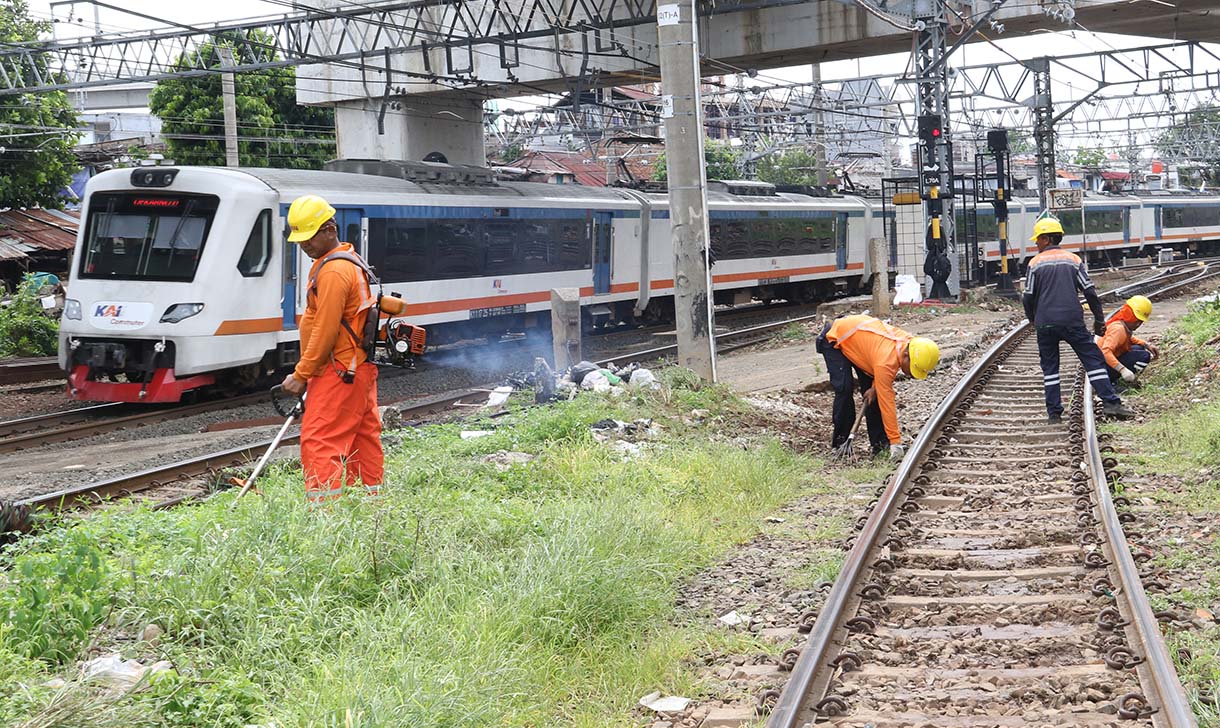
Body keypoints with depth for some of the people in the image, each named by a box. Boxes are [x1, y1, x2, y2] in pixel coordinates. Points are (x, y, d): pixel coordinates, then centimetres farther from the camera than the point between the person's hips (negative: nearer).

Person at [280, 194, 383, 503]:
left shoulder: (333, 272, -17)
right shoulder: (349, 261, 17)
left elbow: (325, 331, -20)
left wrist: (301, 375, -14)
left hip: (339, 371, -11)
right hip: (360, 367, 11)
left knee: (319, 440, -12)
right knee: (362, 438, 13)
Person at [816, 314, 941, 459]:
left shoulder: (909, 342, -19)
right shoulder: (886, 361, -41)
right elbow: (887, 403, -37)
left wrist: (874, 387, -11)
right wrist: (895, 442, -35)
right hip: (834, 339, -8)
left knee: (877, 392, -1)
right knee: (845, 389, -21)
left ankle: (879, 442, 2)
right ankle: (840, 442, -9)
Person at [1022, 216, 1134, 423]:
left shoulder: (1035, 263, 1)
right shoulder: (1073, 260, 4)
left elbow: (1028, 297, 1)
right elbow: (1090, 292, 1)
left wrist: (1033, 319, 19)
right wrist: (1099, 320, 9)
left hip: (1045, 323, 0)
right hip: (1072, 321, 0)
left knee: (1050, 366, 9)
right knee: (1093, 359, 5)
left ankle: (1054, 413, 7)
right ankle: (1111, 402, -3)